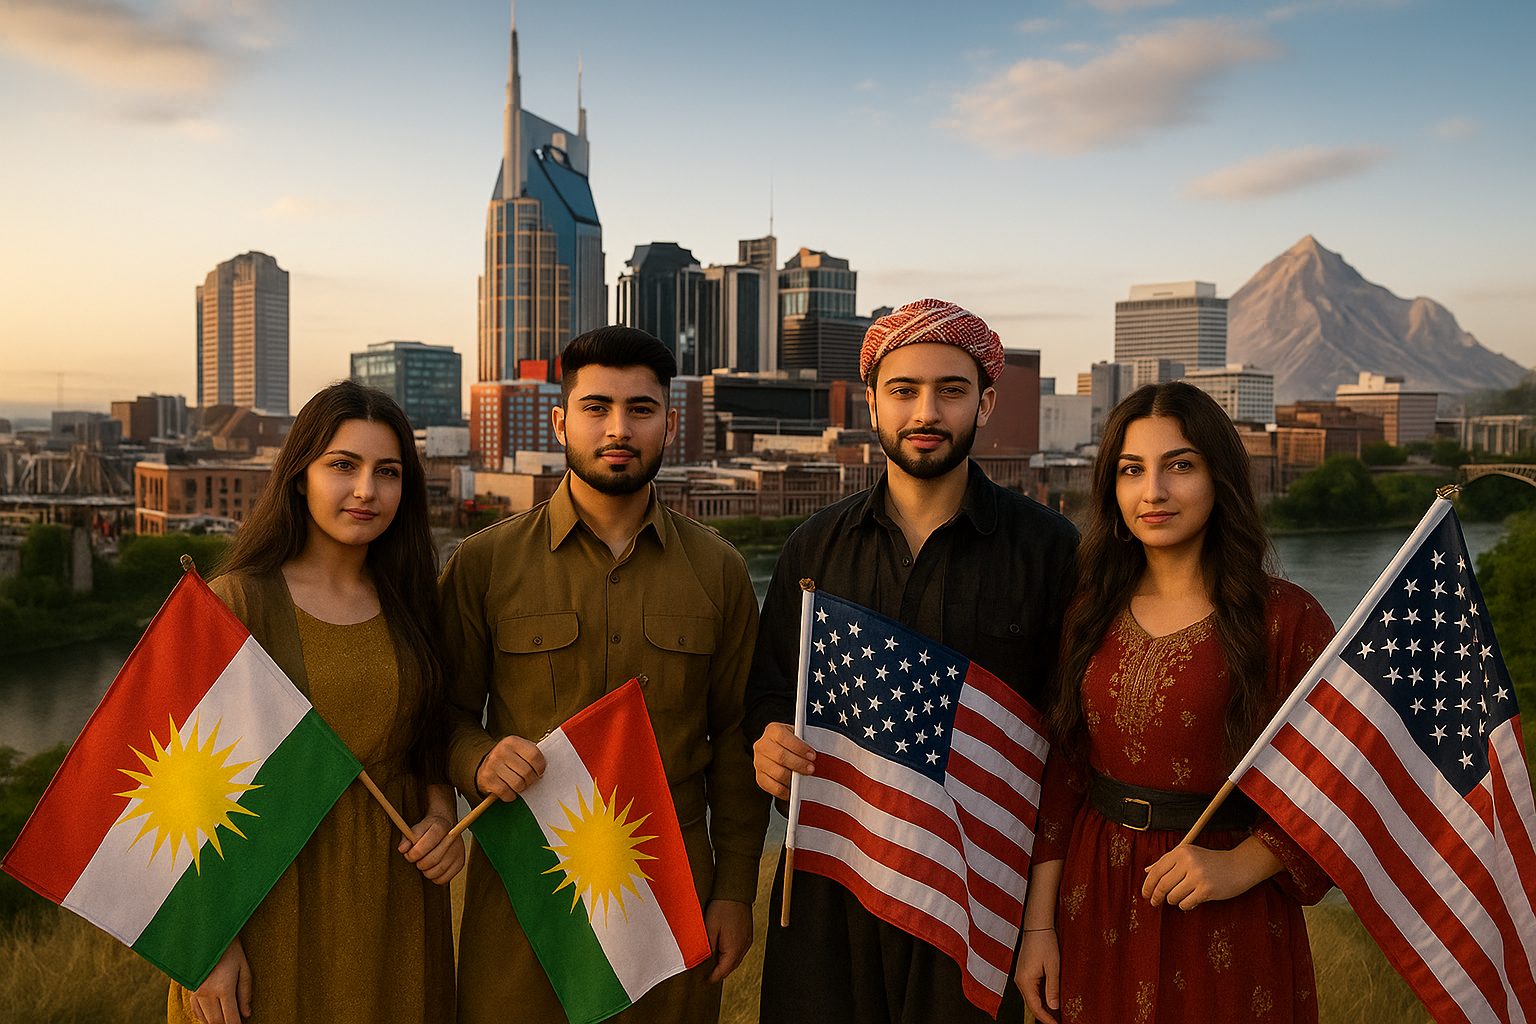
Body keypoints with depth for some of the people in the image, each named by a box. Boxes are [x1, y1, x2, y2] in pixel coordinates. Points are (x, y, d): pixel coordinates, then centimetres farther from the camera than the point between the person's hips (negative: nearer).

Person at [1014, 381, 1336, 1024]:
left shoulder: (1286, 619, -10)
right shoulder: (1089, 612, 1)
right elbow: (1061, 772, 3)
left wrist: (1242, 866, -20)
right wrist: (1039, 924, 0)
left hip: (1229, 927, -3)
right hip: (1097, 912, 3)